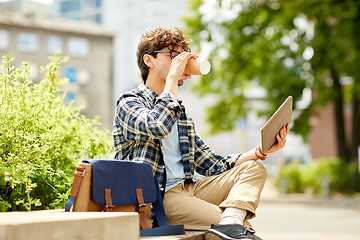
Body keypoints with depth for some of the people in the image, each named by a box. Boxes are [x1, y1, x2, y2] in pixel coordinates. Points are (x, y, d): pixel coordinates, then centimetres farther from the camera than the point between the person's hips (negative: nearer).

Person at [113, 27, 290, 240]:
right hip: (158, 197, -9)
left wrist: (260, 151, 9)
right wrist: (173, 77, -11)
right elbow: (158, 127, -23)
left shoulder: (180, 112, 26)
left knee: (254, 168, -11)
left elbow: (214, 166, 22)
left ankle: (230, 222, -33)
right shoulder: (129, 102, 2)